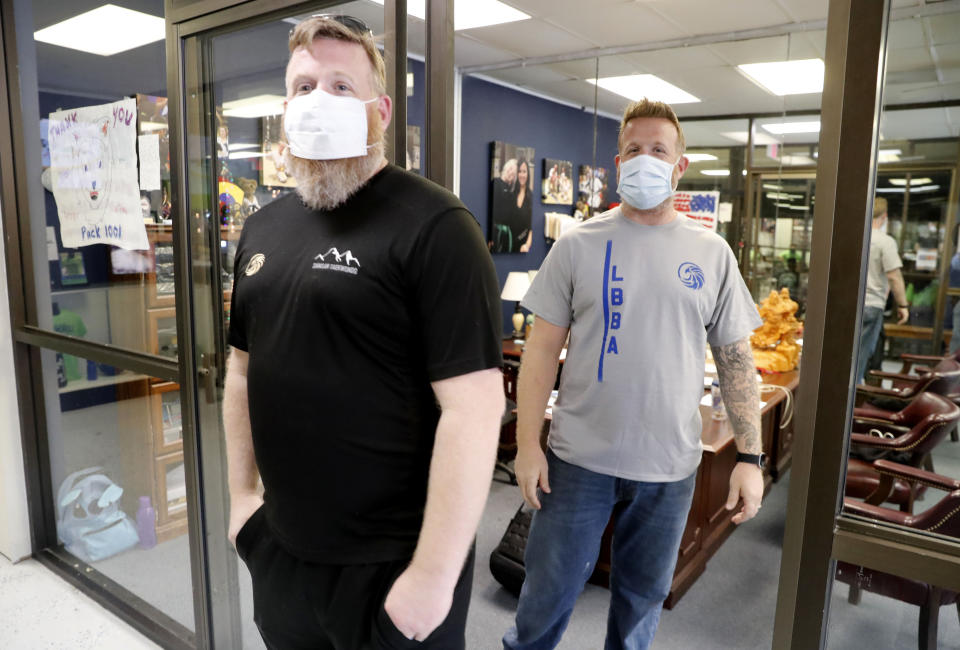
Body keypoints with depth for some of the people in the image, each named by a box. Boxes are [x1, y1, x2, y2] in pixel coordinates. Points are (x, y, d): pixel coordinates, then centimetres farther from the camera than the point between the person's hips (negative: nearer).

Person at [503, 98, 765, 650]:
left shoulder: (712, 253, 2)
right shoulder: (579, 245, -3)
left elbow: (736, 358, 5)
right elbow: (544, 347, -3)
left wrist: (750, 457, 0)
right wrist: (528, 442, -8)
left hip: (671, 464, 2)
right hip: (580, 457, -1)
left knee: (643, 598, 18)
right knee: (548, 591, 11)